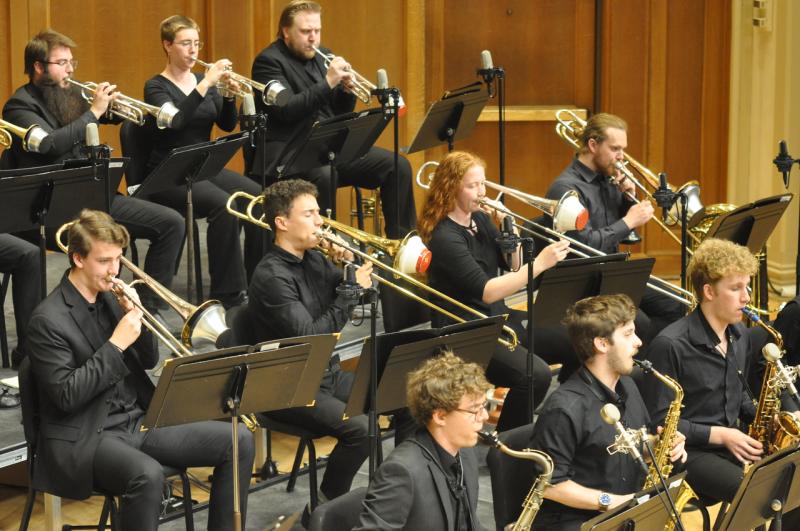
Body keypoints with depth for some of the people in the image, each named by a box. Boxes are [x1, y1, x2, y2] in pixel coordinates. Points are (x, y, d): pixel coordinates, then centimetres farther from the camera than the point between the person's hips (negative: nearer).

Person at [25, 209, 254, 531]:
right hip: (86, 438, -8)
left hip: (138, 421, 8)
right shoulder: (48, 320, -13)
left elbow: (149, 361, 15)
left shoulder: (110, 296, 9)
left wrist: (136, 317, -4)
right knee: (147, 474, -38)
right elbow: (67, 396, -19)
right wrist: (116, 344, -20)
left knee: (239, 441, -4)